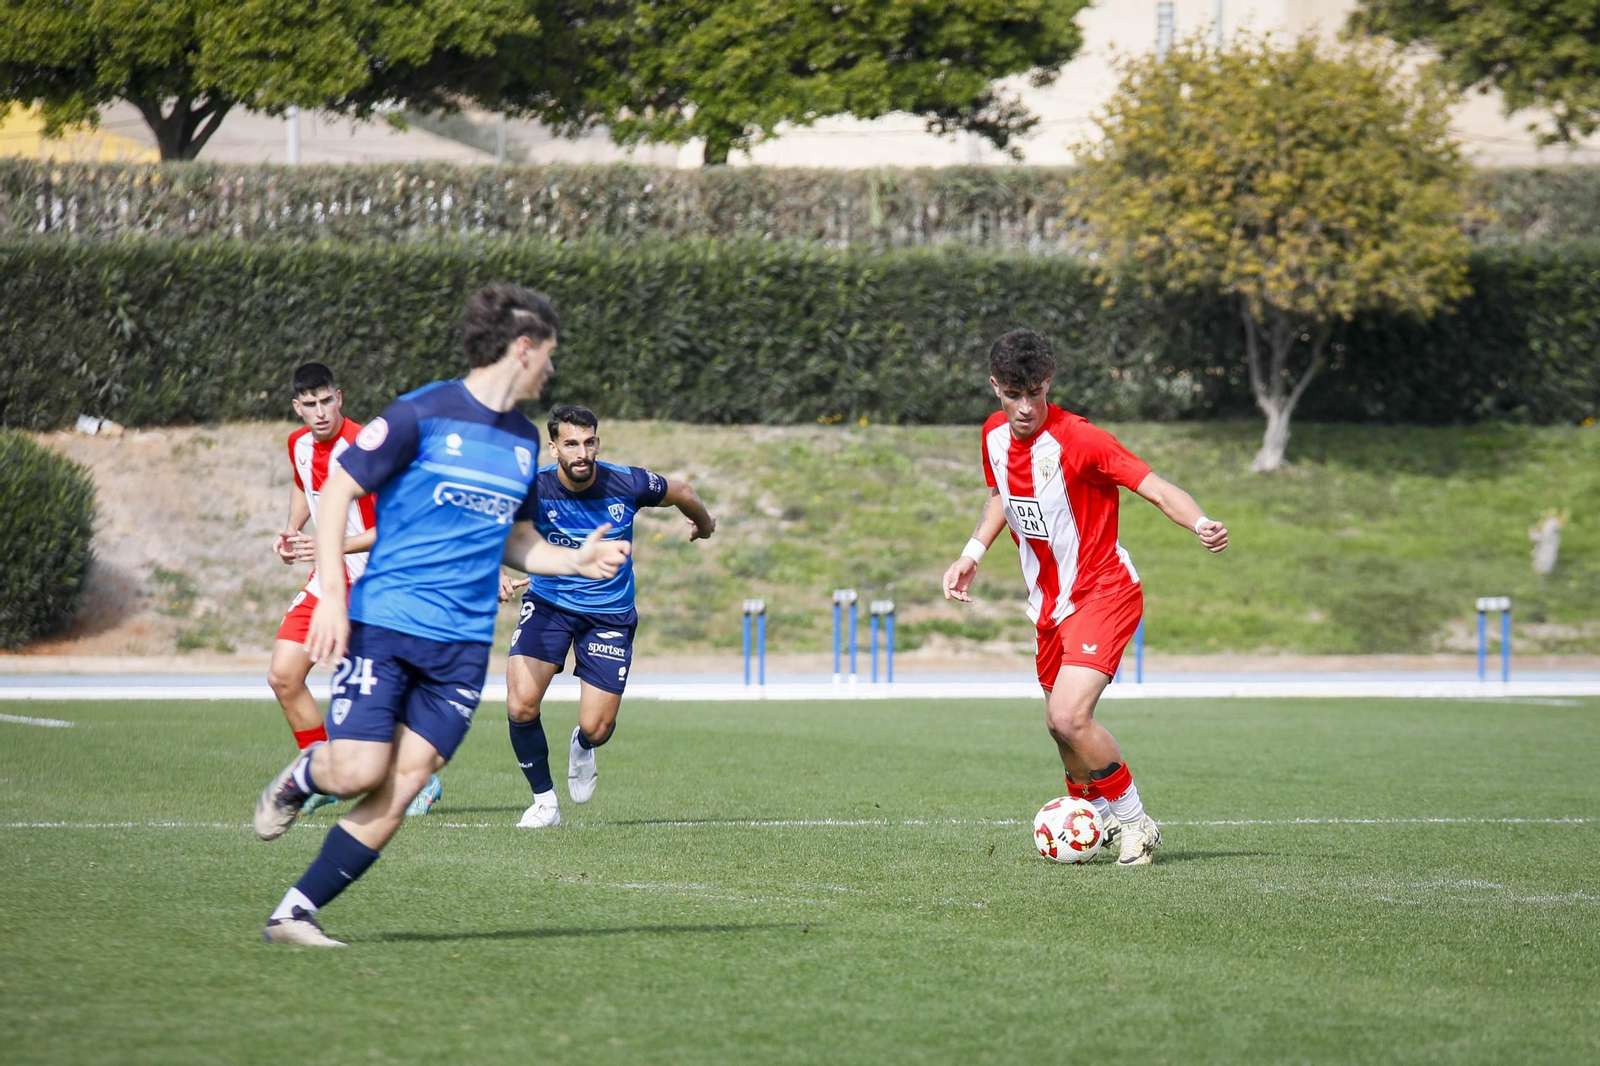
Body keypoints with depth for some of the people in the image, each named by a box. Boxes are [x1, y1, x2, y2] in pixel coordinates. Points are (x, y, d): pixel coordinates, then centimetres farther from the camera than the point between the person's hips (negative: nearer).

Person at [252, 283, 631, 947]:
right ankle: (302, 777, 21)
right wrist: (332, 596, -12)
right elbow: (336, 492, -4)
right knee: (358, 772, -15)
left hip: (464, 643, 5)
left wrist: (577, 560, 7)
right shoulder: (423, 415, -5)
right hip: (384, 623, -5)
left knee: (399, 790, -5)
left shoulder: (524, 442, 15)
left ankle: (295, 913, 2)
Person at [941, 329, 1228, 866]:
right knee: (1061, 725, 14)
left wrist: (1201, 524, -45)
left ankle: (1136, 822, -5)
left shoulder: (1077, 440, -22)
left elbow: (1157, 489, -27)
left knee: (1069, 715, -23)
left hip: (1103, 594, -7)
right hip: (1050, 603, 7)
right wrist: (971, 554, 11)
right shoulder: (995, 434, 0)